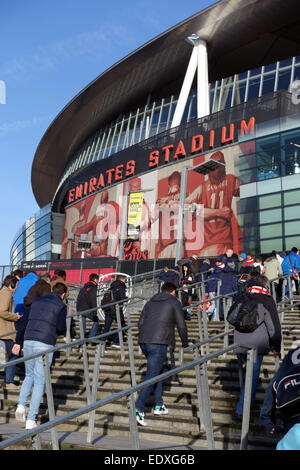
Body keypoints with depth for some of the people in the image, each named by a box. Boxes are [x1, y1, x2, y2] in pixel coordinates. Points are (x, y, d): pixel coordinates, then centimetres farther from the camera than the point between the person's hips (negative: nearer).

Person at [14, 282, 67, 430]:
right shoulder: (61, 306, 3)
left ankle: (21, 405, 4)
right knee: (40, 381, 2)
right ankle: (31, 420, 1)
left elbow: (24, 322, 17)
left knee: (29, 375, 23)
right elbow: (61, 328, -5)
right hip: (45, 345, -5)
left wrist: (18, 342, 21)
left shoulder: (37, 301, 18)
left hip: (28, 341, 5)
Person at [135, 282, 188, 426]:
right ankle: (138, 409, -14)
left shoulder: (150, 302, 22)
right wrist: (185, 342, 21)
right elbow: (181, 326, 7)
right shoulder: (174, 302, 8)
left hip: (143, 342, 6)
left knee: (157, 371, 21)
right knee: (151, 376, -6)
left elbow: (140, 322, 20)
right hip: (159, 343, -6)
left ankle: (159, 405, 25)